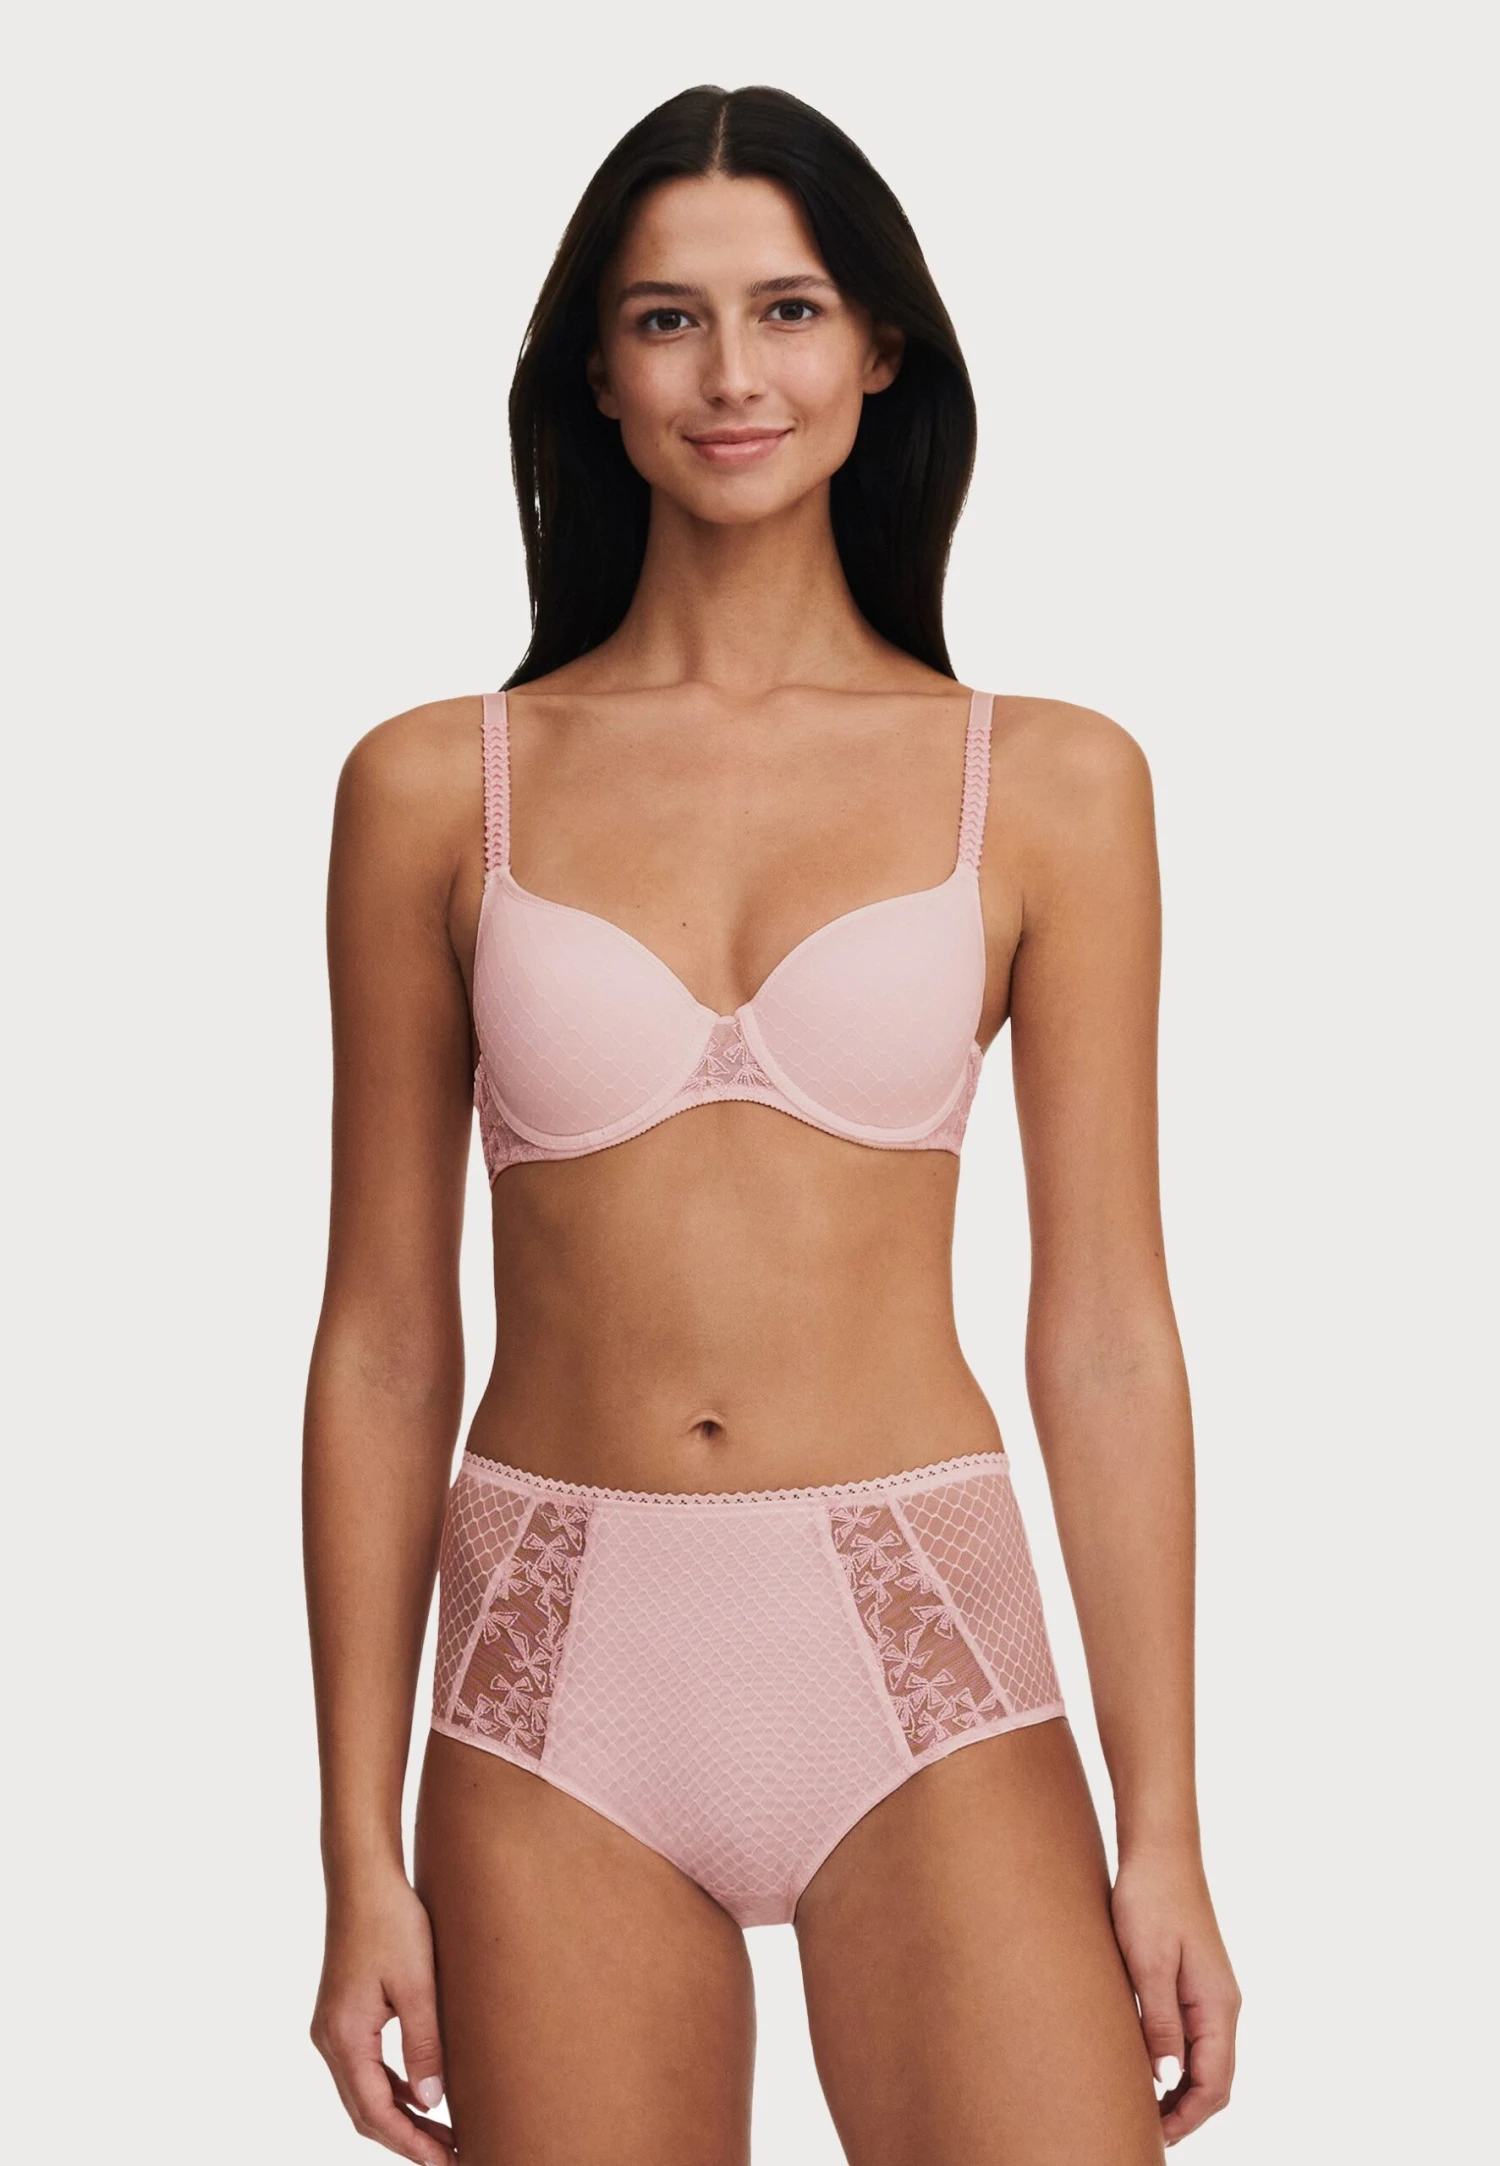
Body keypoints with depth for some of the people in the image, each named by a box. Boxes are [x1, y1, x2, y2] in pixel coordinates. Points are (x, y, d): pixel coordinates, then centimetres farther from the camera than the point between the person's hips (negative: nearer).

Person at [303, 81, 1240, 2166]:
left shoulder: (1050, 784, 2)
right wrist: (361, 1857, 2)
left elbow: (1106, 1333, 1)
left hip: (921, 1674, 0)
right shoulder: (437, 788, 3)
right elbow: (384, 1344, 4)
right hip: (558, 1688, 1)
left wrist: (1163, 1829, -2)